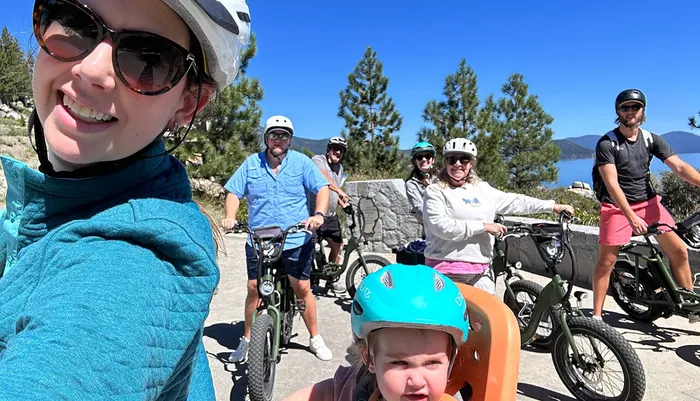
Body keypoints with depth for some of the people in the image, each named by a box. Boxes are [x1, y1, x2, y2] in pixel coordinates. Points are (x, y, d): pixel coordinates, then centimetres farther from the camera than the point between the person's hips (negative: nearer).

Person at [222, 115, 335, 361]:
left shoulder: (301, 162, 1)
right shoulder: (251, 163, 6)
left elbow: (322, 188, -2)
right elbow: (234, 192, 6)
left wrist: (319, 214, -20)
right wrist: (230, 217, -12)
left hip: (296, 241, -1)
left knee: (302, 289, 4)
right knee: (254, 289, 6)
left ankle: (315, 339, 22)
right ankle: (247, 340, 25)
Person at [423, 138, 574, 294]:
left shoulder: (483, 189, 13)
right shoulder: (435, 191, -4)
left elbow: (513, 201, 18)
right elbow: (440, 226, -16)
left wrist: (552, 206, 16)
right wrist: (483, 226, -14)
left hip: (480, 270, 6)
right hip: (446, 271, -5)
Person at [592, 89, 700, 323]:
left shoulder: (652, 140, 3)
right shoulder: (607, 143, -11)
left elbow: (680, 167, -6)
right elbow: (612, 184, -20)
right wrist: (631, 216, -30)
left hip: (648, 202, 5)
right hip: (617, 207, -4)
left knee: (679, 250, -3)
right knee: (606, 262, -6)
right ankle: (597, 315, 4)